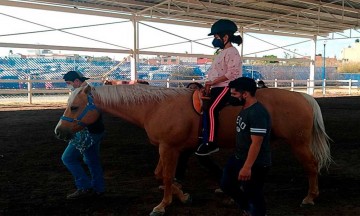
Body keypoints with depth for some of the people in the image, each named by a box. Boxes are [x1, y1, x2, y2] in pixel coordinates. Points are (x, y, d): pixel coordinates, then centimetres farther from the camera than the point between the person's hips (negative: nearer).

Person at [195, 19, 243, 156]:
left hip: (227, 87, -11)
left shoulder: (232, 52, -11)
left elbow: (231, 74, -21)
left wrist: (212, 82, -19)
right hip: (218, 87, 11)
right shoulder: (223, 53, 20)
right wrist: (209, 84, 7)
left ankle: (210, 142, -28)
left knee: (212, 108, -28)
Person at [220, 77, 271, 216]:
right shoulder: (245, 109, 7)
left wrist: (247, 167, -28)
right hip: (239, 158, 10)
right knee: (226, 184, 18)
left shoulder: (257, 113, -25)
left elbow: (256, 143, -28)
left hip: (255, 164, -10)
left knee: (253, 194, 6)